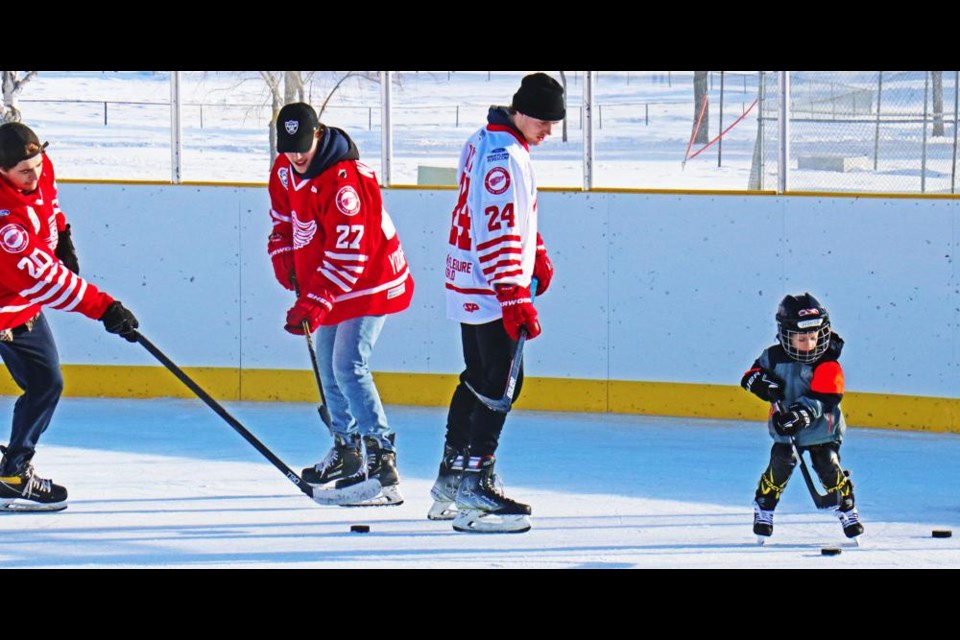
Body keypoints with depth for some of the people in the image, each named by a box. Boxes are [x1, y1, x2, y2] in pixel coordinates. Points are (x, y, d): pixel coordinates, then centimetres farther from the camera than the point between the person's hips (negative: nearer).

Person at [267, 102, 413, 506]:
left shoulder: (345, 179, -28)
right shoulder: (285, 171, -1)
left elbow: (347, 253, -32)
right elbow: (283, 217, 21)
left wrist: (315, 302, -36)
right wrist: (283, 258, 6)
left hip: (367, 282, -9)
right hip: (325, 285, 9)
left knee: (349, 367, -19)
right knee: (328, 366, 17)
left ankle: (382, 461, -22)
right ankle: (347, 452, 33)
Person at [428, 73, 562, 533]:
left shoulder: (486, 143, 12)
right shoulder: (503, 158, -21)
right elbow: (497, 234, -26)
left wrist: (536, 256, 26)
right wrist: (515, 299, -28)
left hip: (470, 287, 11)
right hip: (489, 291, -11)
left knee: (479, 378, 19)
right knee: (501, 384, -10)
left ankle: (450, 479, 27)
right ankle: (473, 487, -13)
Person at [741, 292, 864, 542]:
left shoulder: (828, 364, -16)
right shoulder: (774, 357, -4)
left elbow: (824, 397, -25)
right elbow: (752, 374, 8)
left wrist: (804, 412, -40)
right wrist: (764, 383, -15)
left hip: (821, 428, -2)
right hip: (784, 428, 2)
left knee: (828, 465, -9)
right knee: (781, 464, -11)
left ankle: (847, 508, 9)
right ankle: (763, 508, 5)